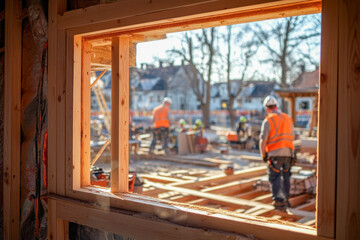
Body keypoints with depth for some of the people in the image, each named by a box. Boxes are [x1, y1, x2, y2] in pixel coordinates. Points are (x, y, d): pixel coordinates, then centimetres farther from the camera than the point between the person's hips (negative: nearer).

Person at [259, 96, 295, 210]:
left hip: (275, 154, -6)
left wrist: (263, 154, -2)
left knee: (274, 178, 2)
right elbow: (292, 137, 15)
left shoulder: (268, 120, -8)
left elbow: (263, 140, -12)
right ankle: (285, 199, 28)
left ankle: (279, 201, -6)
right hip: (288, 153, 6)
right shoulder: (288, 118, 11)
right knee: (286, 176, 19)